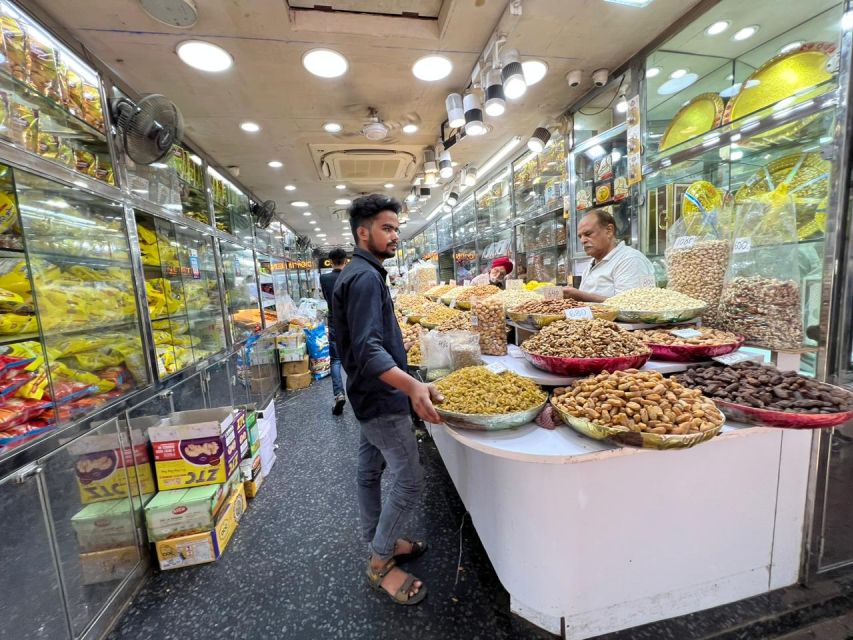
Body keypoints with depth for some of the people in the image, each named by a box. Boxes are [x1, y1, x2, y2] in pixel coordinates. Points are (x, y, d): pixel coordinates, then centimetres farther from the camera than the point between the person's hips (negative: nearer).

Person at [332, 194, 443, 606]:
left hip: (369, 395, 10)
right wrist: (412, 386, -44)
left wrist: (394, 345, 32)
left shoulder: (358, 273, 12)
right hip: (382, 397, -10)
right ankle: (380, 563, 18)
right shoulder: (366, 277, -20)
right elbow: (368, 349, -30)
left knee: (370, 470, 19)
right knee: (410, 479, 0)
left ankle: (378, 543, 37)